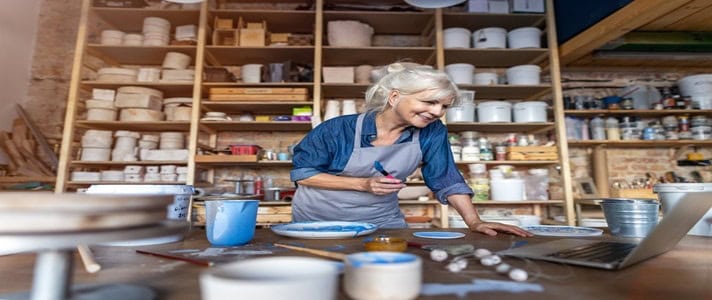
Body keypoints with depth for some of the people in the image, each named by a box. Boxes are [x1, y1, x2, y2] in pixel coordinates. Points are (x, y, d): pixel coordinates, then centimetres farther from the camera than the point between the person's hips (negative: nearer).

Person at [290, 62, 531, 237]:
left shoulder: (433, 133, -13)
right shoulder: (338, 129, -22)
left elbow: (446, 180, -4)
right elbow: (302, 174, -16)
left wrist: (474, 222, -15)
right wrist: (363, 184, -25)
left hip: (382, 221, 3)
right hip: (318, 220, -2)